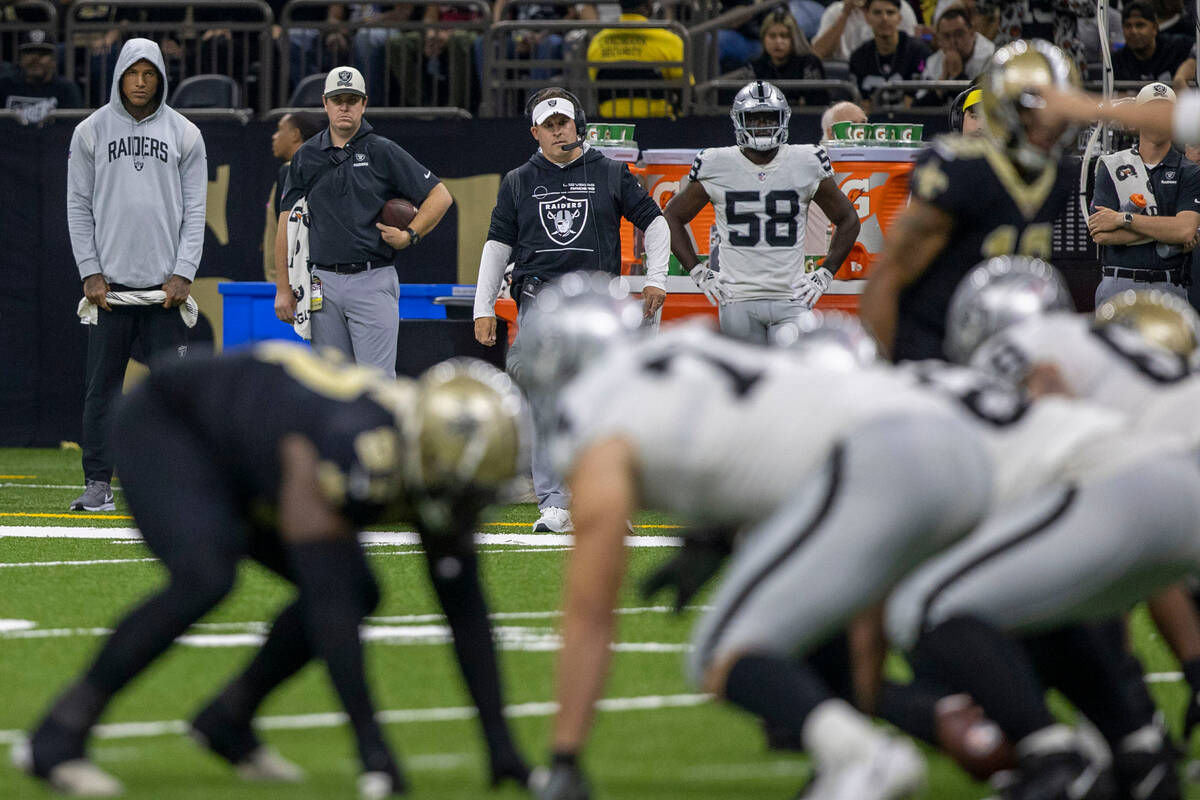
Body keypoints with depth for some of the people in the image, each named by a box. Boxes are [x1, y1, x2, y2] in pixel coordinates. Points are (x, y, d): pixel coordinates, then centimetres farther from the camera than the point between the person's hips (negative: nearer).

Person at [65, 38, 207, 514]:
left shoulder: (184, 135, 7)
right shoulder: (91, 132, 6)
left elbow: (195, 210, 6)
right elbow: (78, 206, 6)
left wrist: (183, 274, -5)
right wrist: (90, 273, -3)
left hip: (165, 285, 0)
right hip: (108, 282, 0)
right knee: (102, 386, 1)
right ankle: (98, 483, 6)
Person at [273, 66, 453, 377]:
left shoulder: (384, 152, 2)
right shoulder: (307, 156, 10)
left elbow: (440, 196, 4)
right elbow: (288, 223, 12)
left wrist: (409, 235, -8)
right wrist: (283, 289, 7)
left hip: (373, 282, -3)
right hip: (324, 284, 3)